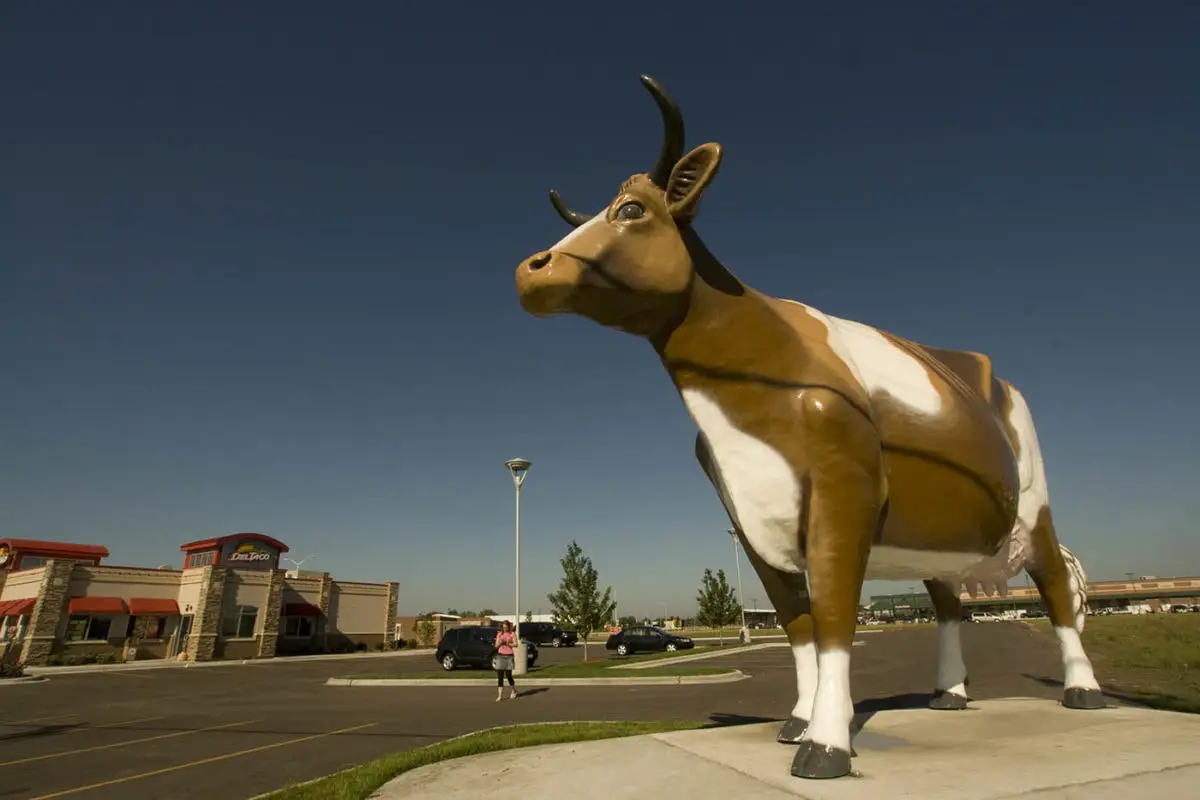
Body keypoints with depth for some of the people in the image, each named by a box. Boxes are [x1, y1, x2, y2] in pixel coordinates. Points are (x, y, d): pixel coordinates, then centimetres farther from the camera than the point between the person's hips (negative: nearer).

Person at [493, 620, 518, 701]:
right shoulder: (499, 634, 8)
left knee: (508, 675, 1)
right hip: (500, 656, 2)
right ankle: (500, 695, -2)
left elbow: (515, 644, -9)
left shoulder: (512, 634, 0)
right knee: (499, 676, -4)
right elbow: (496, 646, 6)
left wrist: (507, 643, -21)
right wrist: (500, 643, -15)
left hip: (508, 656, -2)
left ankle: (514, 691, 25)